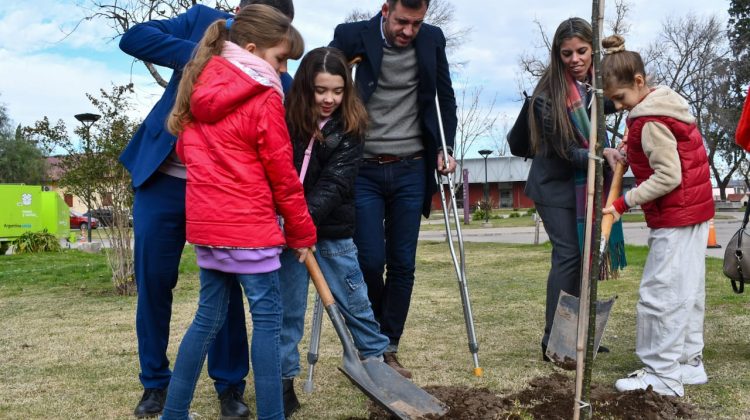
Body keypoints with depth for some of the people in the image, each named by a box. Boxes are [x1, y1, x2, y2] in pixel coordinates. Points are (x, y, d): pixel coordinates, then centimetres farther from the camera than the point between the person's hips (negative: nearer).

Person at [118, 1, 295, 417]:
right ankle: (156, 382, 24)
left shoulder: (278, 80, -9)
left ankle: (230, 386, 19)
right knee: (153, 283, 7)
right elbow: (133, 38, -9)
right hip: (162, 179, 2)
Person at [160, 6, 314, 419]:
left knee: (208, 317, 16)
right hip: (248, 227, -7)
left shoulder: (200, 87, 10)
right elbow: (282, 175, -7)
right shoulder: (264, 98, -11)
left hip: (205, 222, 7)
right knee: (267, 320, 2)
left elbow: (185, 150, 20)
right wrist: (302, 232, 4)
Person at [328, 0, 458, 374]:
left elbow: (445, 98, 15)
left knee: (402, 264, 2)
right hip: (363, 170, -2)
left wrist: (445, 148, 5)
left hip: (410, 171, 3)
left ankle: (388, 348, 16)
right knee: (370, 260, -6)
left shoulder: (433, 40, 3)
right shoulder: (353, 36, -8)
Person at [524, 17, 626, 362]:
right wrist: (601, 154, -33)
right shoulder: (548, 94, -19)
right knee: (568, 255, -10)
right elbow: (565, 150, -20)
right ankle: (553, 342, -2)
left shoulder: (597, 85, 0)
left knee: (584, 255, 8)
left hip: (585, 185, 7)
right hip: (555, 186, -6)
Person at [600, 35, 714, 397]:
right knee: (686, 292, 15)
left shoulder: (651, 122, -19)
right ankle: (689, 362, 24)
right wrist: (626, 154, 5)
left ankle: (663, 375, 1)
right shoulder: (665, 104, 11)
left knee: (659, 294, -6)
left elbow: (669, 177, -23)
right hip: (695, 210, 10)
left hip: (676, 217, -10)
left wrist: (624, 203, -20)